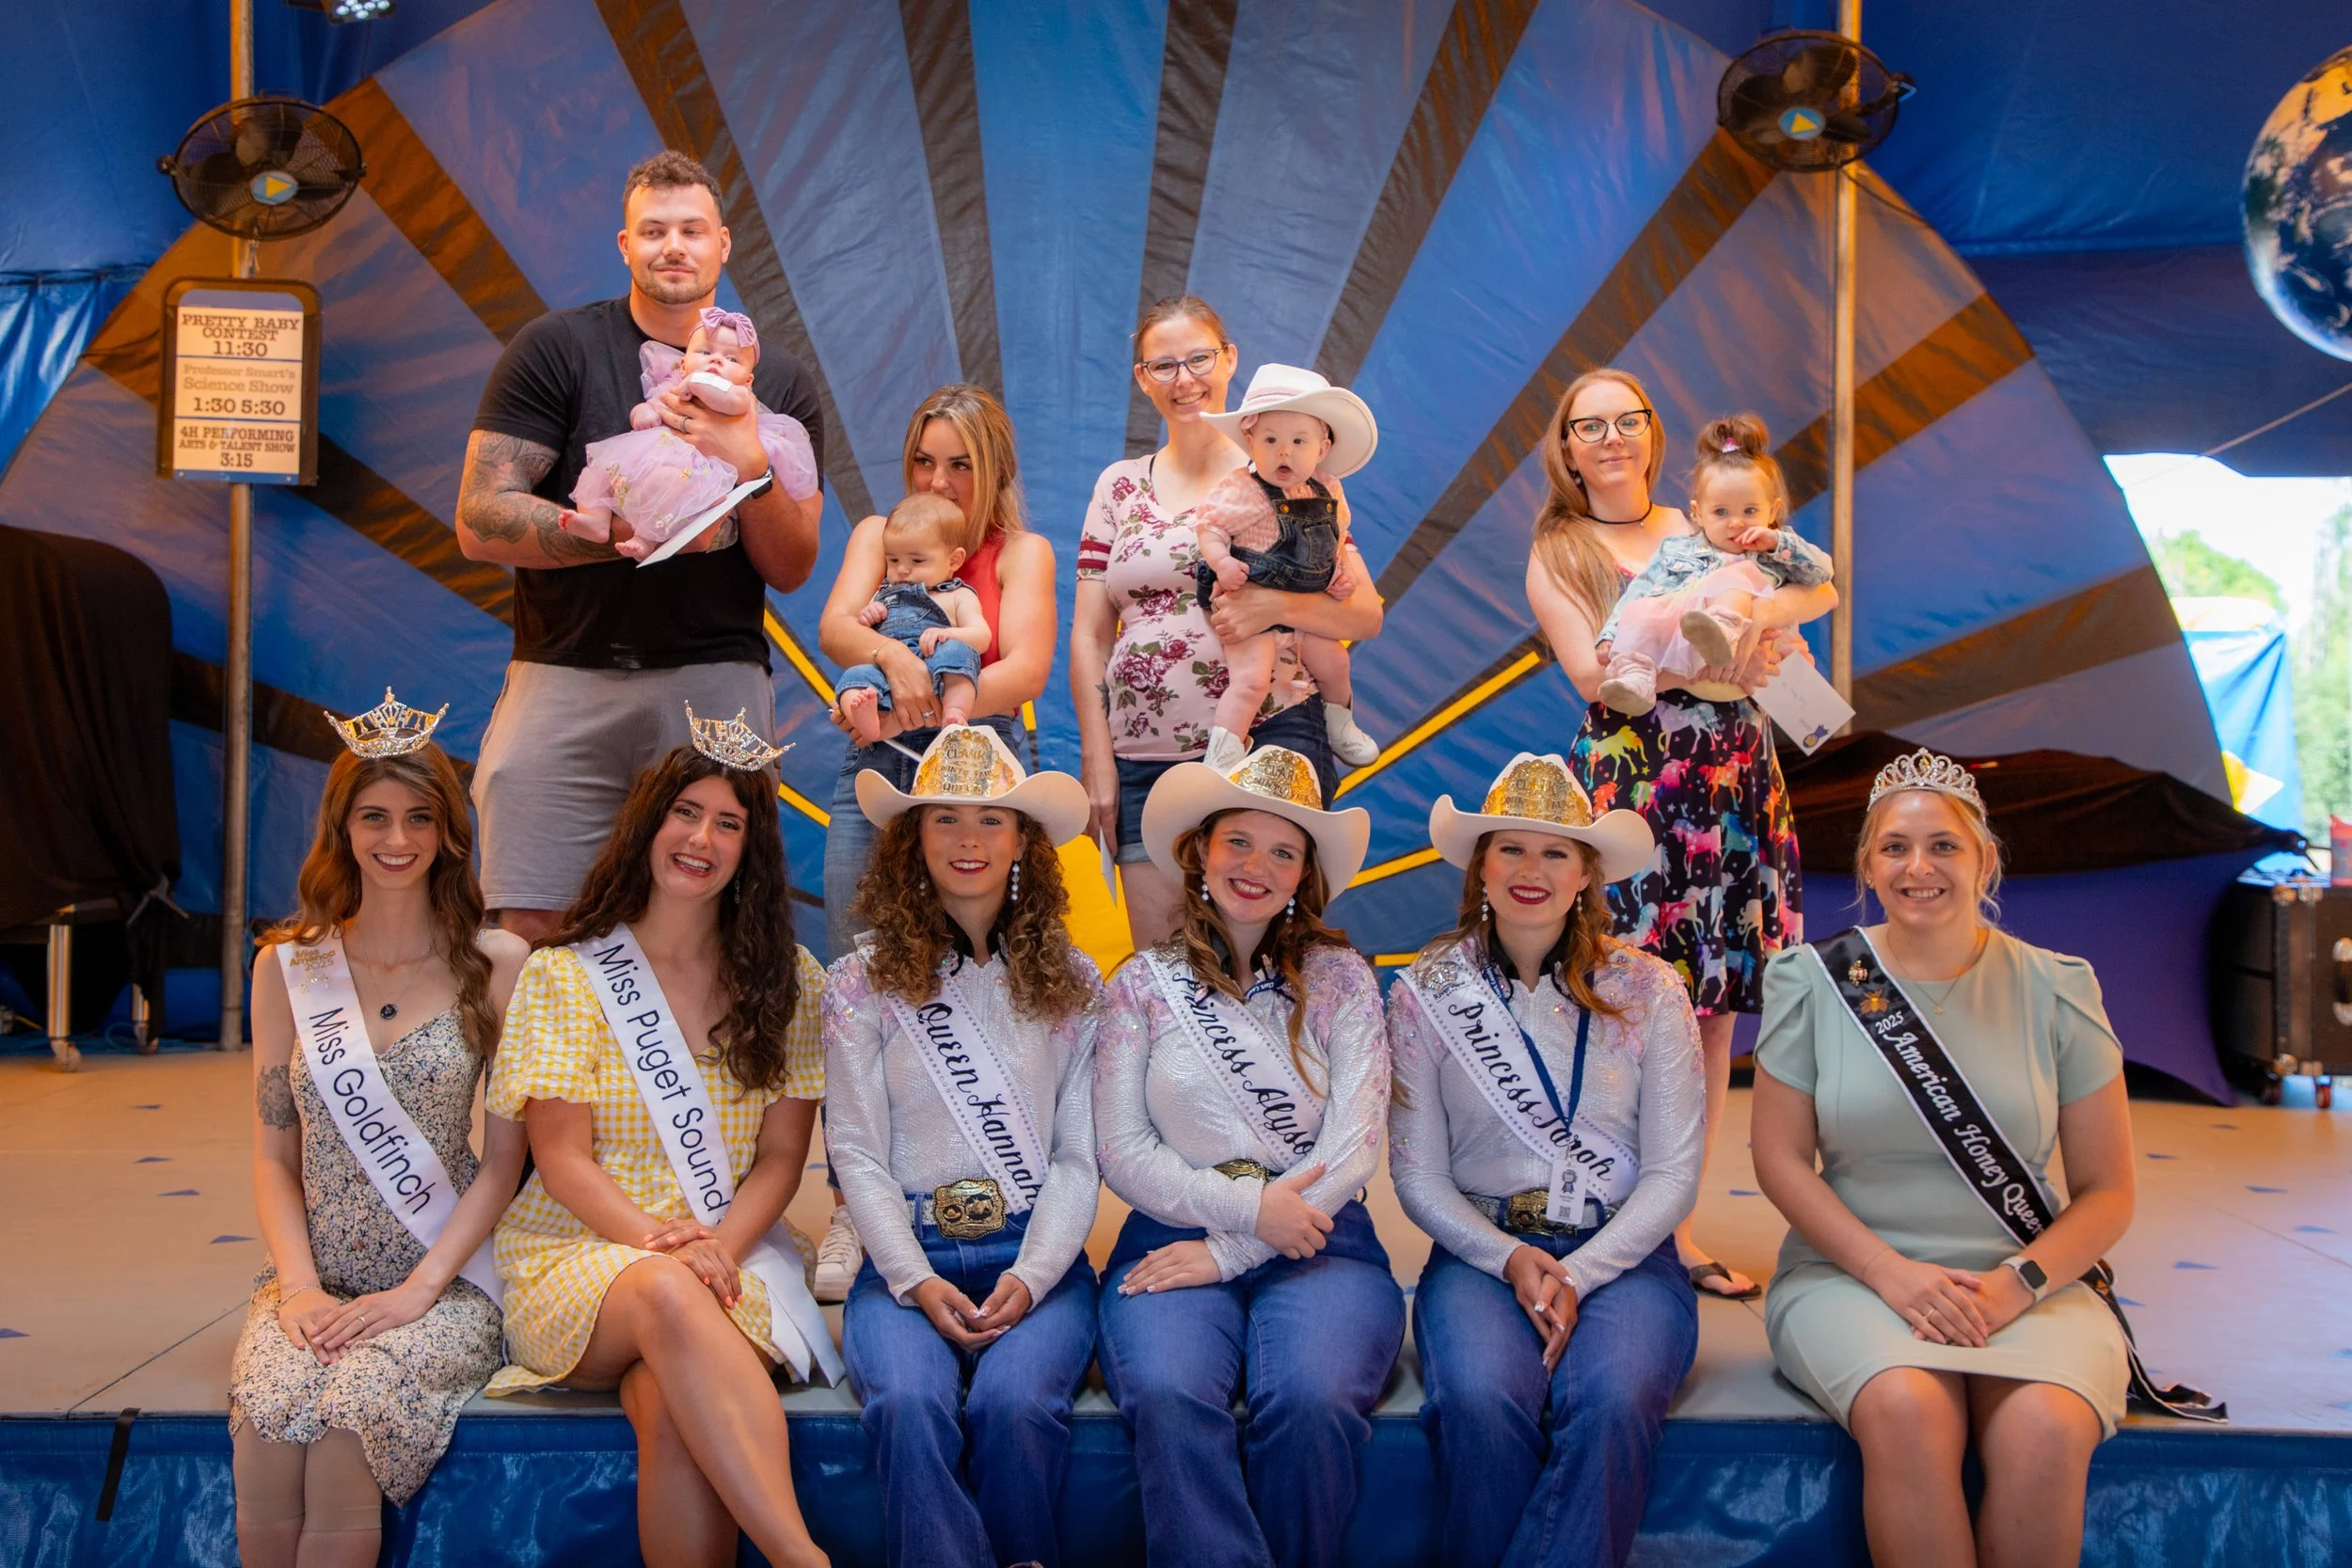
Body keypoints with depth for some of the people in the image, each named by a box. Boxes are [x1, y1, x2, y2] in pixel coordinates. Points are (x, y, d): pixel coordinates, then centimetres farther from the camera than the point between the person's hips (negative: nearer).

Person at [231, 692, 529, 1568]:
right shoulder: (288, 966, 8)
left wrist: (420, 1288, -11)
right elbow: (272, 1154, 9)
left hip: (446, 1282, -2)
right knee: (269, 1416, -29)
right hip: (315, 1277, 2)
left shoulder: (496, 966, 0)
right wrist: (300, 1286, -6)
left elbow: (504, 1157, -1)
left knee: (357, 1405, -31)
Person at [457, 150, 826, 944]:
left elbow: (791, 569, 6)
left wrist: (751, 467, -12)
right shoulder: (556, 349, 4)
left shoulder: (779, 383, 11)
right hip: (566, 674, -1)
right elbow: (481, 521, -3)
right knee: (533, 931, -5)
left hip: (717, 682, 1)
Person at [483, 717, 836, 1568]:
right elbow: (561, 1158, -3)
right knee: (667, 1294, -37)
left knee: (669, 1404, -34)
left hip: (735, 1255, 1)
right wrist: (657, 1241, -20)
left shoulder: (788, 981, 10)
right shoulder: (563, 974, 5)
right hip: (581, 1256, -1)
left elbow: (781, 1157, 5)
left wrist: (720, 1244, -15)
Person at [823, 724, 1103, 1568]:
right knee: (910, 1407, -31)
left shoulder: (1070, 984, 9)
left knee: (1015, 1405, -29)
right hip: (906, 1255, 0)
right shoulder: (863, 983, 7)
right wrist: (915, 1280, -12)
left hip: (1037, 1255, 0)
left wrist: (1032, 1274, -11)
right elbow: (857, 1153, 2)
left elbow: (1078, 1157, 5)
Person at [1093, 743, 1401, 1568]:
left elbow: (1354, 1144, 0)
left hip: (1320, 1244, 0)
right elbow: (1120, 1151, 4)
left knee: (1308, 1401, -31)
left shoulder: (1340, 979, 10)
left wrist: (1229, 1252, -8)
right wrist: (1248, 1206, -11)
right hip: (1173, 1241, 0)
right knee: (1170, 1400, -32)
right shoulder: (1141, 985, 11)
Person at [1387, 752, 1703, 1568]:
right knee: (1482, 1402, -31)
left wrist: (1578, 1276, -12)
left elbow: (1673, 1175, 1)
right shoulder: (1426, 994, 4)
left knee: (1613, 1403, -32)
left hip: (1623, 1254, 0)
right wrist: (1508, 1258, -13)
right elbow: (1417, 1174, 4)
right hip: (1480, 1250, 0)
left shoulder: (1648, 990, 3)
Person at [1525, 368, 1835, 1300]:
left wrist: (1754, 615, -14)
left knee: (1714, 1005, 2)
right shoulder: (1557, 555, 7)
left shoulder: (1705, 528, 17)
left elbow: (1819, 589, 7)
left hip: (1736, 778, 4)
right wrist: (1712, 666, -16)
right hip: (1630, 783, -4)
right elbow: (1592, 671, -7)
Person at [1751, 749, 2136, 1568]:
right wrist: (1890, 1272, -11)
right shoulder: (1813, 980, 2)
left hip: (2026, 1284, 1)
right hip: (1850, 1273, -1)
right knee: (1907, 1410, -33)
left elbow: (2106, 1192, 6)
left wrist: (2015, 1284, -11)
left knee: (2047, 1430, -31)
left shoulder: (2056, 990, 4)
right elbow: (1780, 1158, 2)